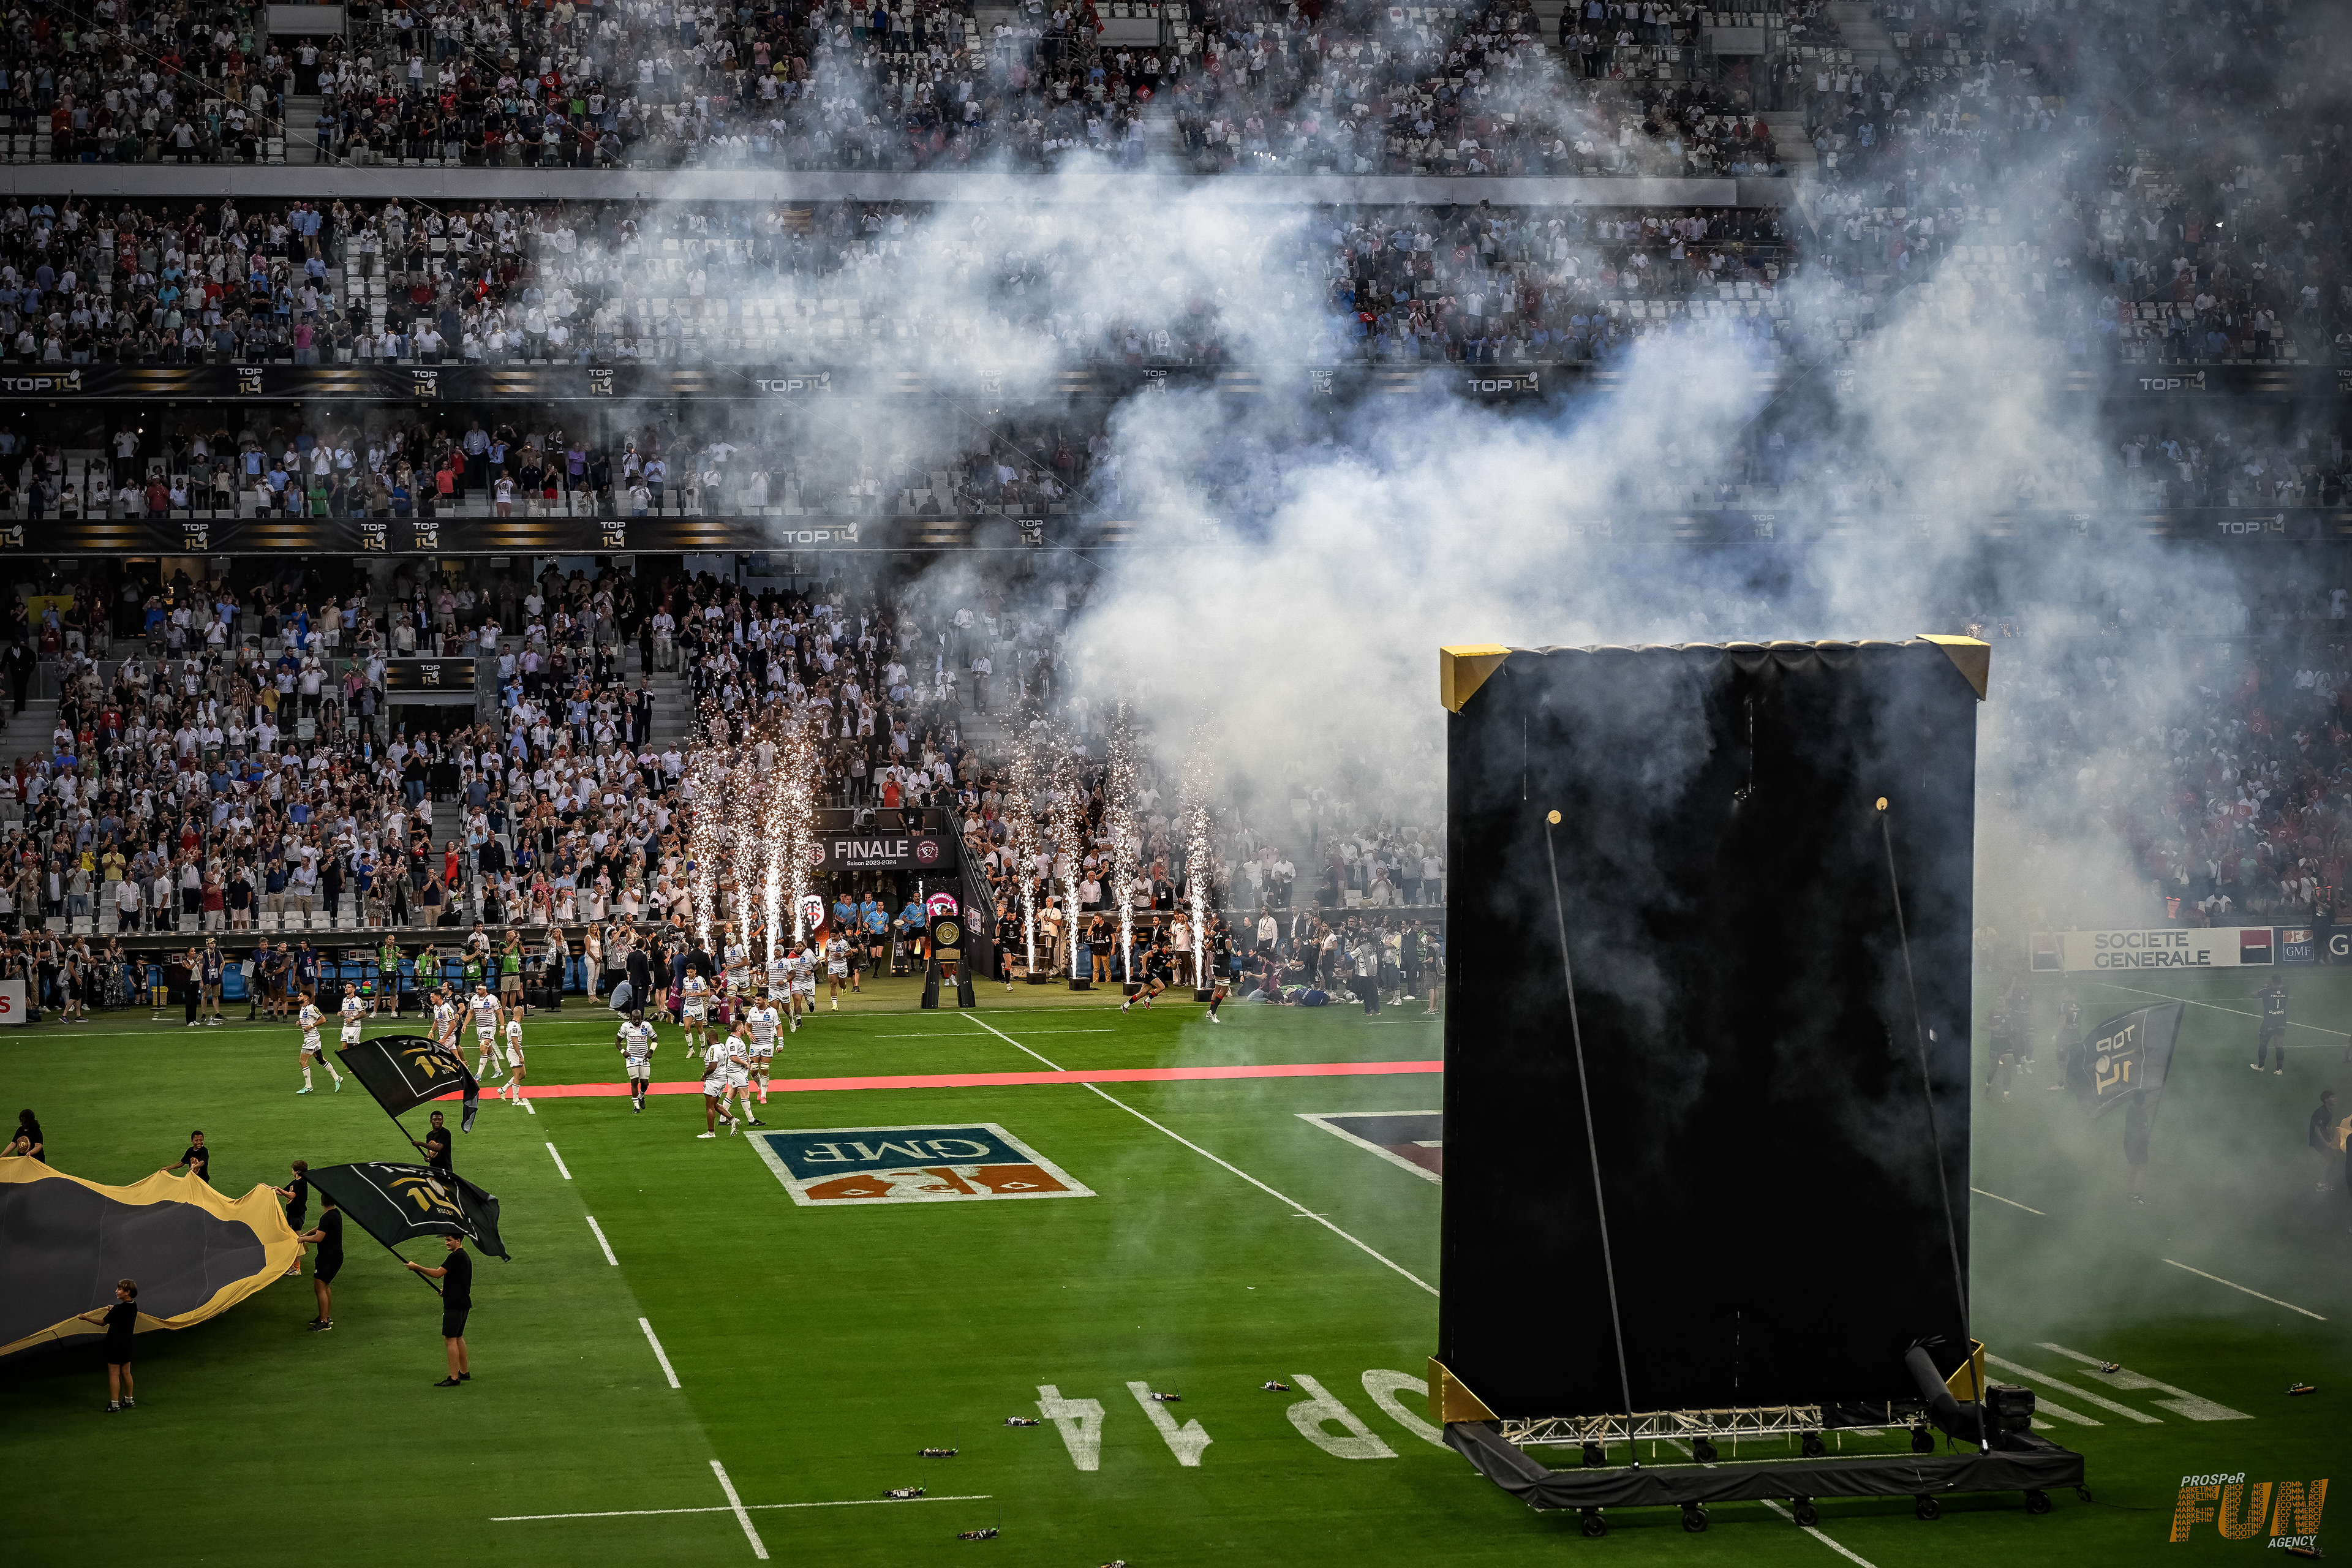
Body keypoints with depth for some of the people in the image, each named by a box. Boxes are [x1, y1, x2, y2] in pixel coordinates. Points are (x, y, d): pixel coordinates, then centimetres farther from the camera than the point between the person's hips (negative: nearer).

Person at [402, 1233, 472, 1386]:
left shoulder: (455, 1256, -14)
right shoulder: (465, 1257, 18)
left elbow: (438, 1274, -16)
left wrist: (417, 1267, -8)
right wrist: (446, 1291, 23)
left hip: (454, 1304, -11)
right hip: (463, 1303, 11)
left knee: (450, 1339, -10)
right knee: (458, 1338, 20)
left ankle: (454, 1378, -13)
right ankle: (464, 1372, 28)